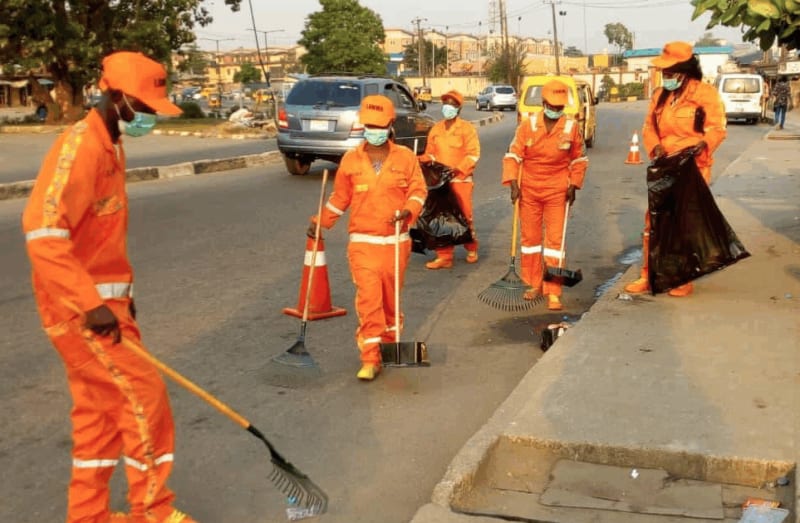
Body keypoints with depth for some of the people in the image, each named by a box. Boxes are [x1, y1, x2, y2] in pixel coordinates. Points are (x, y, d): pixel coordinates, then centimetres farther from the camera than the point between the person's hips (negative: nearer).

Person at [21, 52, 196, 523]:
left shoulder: (111, 145, 12)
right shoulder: (80, 147, -19)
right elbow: (42, 232, -28)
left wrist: (121, 289, 19)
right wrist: (91, 303, -28)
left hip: (102, 298, 9)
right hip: (78, 306, -9)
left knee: (100, 406, 15)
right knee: (144, 394, -4)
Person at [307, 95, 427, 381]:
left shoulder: (405, 157, 1)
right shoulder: (350, 159, 3)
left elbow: (418, 189, 2)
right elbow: (340, 197, 11)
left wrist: (409, 210, -17)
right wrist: (320, 222, 5)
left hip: (396, 242, 1)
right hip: (363, 242, -1)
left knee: (390, 296, 12)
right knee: (368, 299, -7)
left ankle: (391, 341, 35)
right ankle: (371, 359, -2)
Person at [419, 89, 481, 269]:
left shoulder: (467, 128, -2)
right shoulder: (436, 129, 13)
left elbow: (473, 154, -8)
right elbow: (430, 153, 17)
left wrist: (457, 169, -19)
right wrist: (424, 160, -5)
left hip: (461, 181, -4)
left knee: (464, 216, 1)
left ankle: (471, 249, 25)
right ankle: (444, 257, 9)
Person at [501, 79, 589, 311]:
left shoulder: (572, 126, -4)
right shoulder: (527, 125, -6)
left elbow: (579, 159, 8)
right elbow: (513, 155, -4)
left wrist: (574, 184, 2)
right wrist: (513, 183, -13)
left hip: (557, 192, -1)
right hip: (529, 190, 1)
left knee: (555, 240, -4)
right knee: (530, 237, 10)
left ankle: (553, 293, -1)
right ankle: (534, 284, 26)